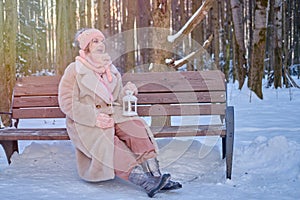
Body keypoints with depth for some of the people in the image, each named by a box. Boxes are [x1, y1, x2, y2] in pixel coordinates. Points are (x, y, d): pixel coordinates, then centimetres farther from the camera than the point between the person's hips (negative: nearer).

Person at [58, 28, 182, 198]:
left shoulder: (111, 69, 19)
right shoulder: (74, 70, 1)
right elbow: (67, 102, -8)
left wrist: (127, 92, -4)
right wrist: (94, 118, -20)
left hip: (112, 114, 5)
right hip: (86, 123, -5)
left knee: (136, 126, -24)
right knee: (107, 143, -33)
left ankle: (156, 175, -34)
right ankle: (145, 182, -46)